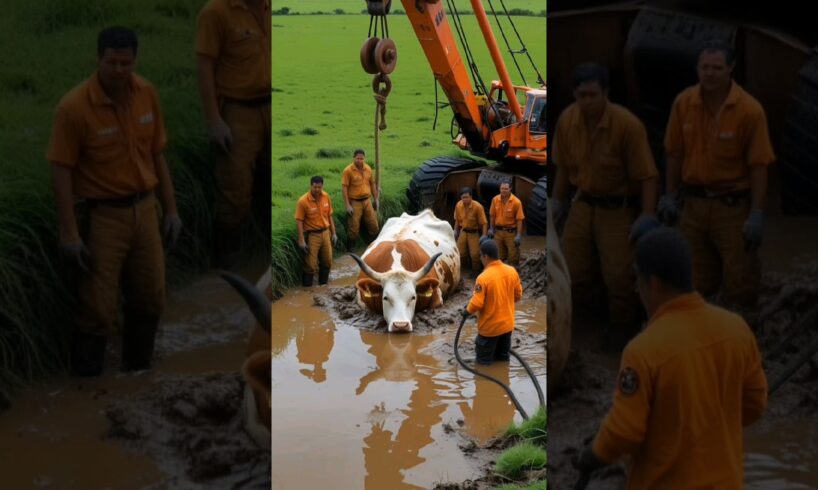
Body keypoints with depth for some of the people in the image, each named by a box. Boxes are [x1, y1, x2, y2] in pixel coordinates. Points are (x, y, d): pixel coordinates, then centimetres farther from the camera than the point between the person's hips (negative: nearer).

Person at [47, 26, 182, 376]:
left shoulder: (147, 94, 0)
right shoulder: (73, 107, -17)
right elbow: (61, 170, -14)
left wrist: (170, 209, 9)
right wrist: (69, 232, -18)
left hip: (145, 210, 6)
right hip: (102, 215, -5)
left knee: (151, 298, 13)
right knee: (99, 307, -3)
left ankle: (138, 373, 31)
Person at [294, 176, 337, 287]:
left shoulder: (326, 197, 0)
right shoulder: (303, 201, -17)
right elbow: (299, 221, -15)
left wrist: (333, 233, 11)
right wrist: (301, 240, -18)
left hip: (325, 233, 6)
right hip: (312, 235, -6)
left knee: (327, 261, 13)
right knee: (311, 264, -3)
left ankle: (323, 285, 31)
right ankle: (307, 288, 10)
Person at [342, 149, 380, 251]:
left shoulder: (368, 169, 5)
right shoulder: (348, 171, -11)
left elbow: (372, 184, 16)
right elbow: (344, 188, -12)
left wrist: (375, 199, 16)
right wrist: (347, 205, -16)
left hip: (367, 201, 5)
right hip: (354, 202, -5)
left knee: (374, 225, 11)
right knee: (354, 228, -1)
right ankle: (350, 250, 10)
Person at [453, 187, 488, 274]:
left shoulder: (478, 207, -22)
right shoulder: (458, 205, -8)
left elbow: (484, 222, -19)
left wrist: (484, 235, -25)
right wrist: (456, 231, 12)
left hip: (474, 233, -4)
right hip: (463, 231, 4)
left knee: (475, 254, -5)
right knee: (460, 253, 8)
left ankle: (476, 271, 15)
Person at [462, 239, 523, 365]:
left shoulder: (483, 278, -25)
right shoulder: (512, 271, -7)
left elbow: (477, 303, -21)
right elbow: (518, 295, 5)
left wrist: (467, 310, -1)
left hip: (490, 327, -6)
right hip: (507, 324, 6)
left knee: (483, 361, 12)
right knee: (503, 358, 21)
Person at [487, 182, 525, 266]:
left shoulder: (516, 202, -14)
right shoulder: (495, 200, -1)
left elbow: (519, 219, -14)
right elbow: (492, 215, 9)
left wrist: (518, 235, -17)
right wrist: (491, 229, 8)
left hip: (511, 231, -4)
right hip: (498, 231, 4)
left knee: (513, 255, 1)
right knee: (499, 256, 14)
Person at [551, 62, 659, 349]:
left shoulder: (628, 125, -23)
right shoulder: (567, 120, -8)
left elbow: (646, 175, -19)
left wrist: (648, 216, -24)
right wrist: (558, 200, 11)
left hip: (619, 208, -5)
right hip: (584, 204, 5)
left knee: (619, 272, -1)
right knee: (573, 270, 12)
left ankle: (623, 325, 25)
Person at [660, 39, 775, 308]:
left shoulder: (749, 110, -13)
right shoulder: (684, 102, -2)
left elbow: (759, 165, -11)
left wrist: (756, 216, -14)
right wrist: (671, 196, 8)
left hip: (733, 205, -3)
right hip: (693, 203, 4)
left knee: (739, 279, 1)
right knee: (697, 280, 13)